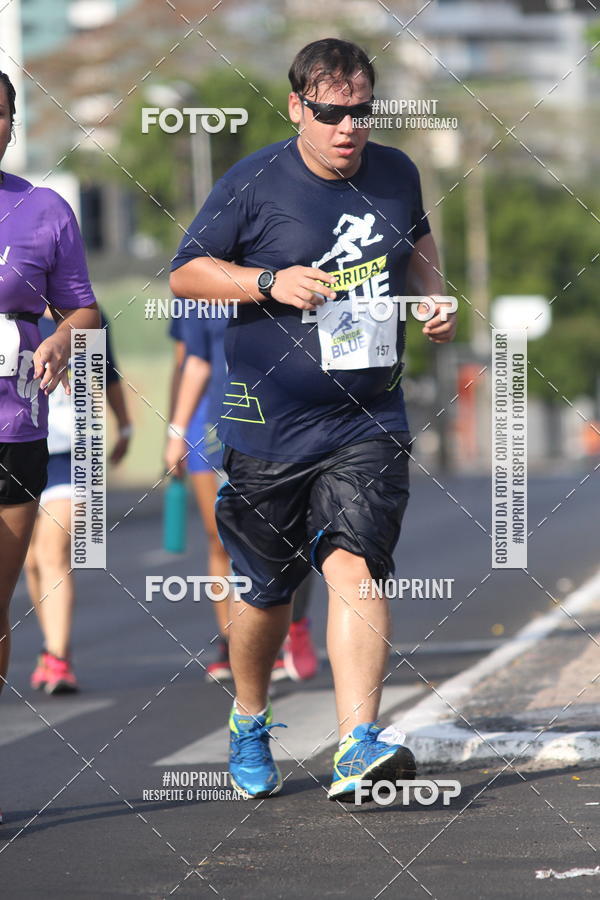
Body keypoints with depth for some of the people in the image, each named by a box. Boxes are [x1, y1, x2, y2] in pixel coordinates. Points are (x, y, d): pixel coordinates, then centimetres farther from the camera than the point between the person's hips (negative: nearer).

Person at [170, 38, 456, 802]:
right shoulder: (253, 184, -7)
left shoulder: (395, 174, 6)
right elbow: (185, 273, -3)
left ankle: (358, 747, -23)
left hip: (368, 422, 2)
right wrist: (270, 281, -17)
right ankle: (249, 724, 36)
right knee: (264, 590, 10)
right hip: (267, 425, -2)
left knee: (355, 568, -17)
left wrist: (434, 300, 7)